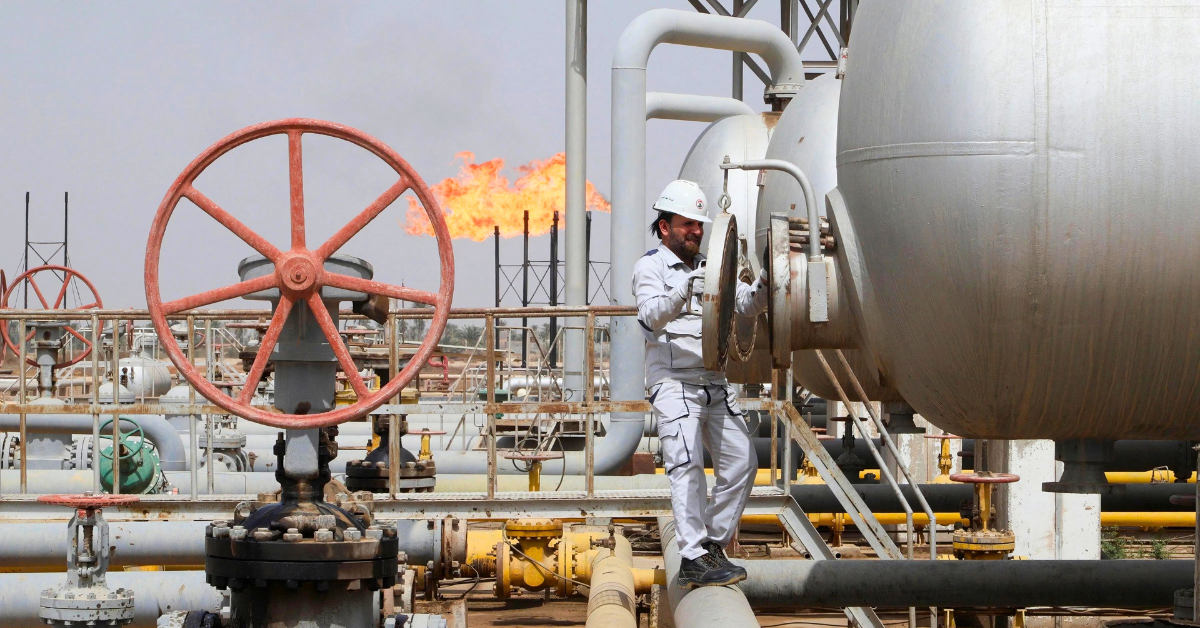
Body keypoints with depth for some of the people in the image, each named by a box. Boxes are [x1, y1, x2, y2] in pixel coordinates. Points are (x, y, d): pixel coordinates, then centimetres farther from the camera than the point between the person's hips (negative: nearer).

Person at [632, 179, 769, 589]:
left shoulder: (709, 269, 20)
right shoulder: (651, 267, -1)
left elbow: (745, 305, 9)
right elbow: (652, 315, -19)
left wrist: (764, 286, -13)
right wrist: (684, 294, -36)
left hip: (716, 383, 7)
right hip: (674, 382, -7)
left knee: (741, 461, 5)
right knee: (686, 465, -18)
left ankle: (713, 545, 16)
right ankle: (694, 561, -22)